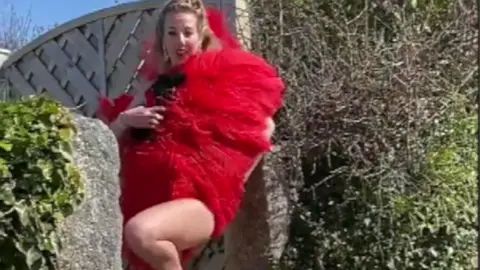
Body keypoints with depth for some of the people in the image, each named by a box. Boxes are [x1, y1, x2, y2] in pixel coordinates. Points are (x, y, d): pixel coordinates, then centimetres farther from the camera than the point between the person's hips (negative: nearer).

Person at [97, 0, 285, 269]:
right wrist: (125, 119, -5)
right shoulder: (154, 85, 14)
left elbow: (264, 128, 7)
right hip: (152, 198, 6)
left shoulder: (222, 78, 3)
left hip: (201, 200, -6)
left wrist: (233, 177, 2)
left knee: (140, 232, -33)